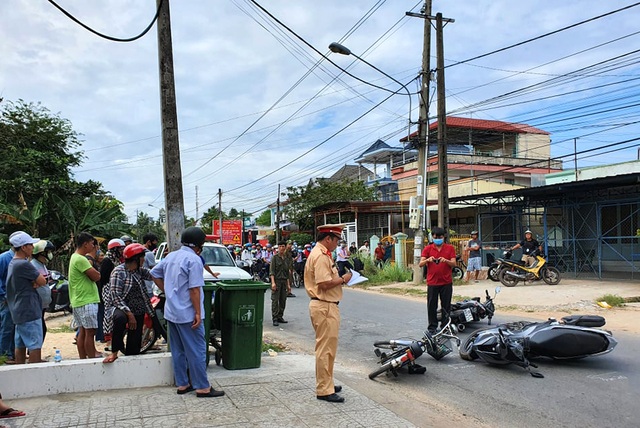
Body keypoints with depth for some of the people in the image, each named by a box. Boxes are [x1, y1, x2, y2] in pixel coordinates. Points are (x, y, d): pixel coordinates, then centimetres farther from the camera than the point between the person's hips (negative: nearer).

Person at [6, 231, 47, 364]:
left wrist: (34, 282, -8)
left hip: (18, 311, 10)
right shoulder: (24, 264, -19)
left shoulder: (13, 263, 13)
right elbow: (43, 282, -15)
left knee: (20, 345, 14)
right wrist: (37, 282, 2)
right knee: (35, 346, -5)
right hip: (29, 311, -10)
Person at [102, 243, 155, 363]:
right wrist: (129, 314, -25)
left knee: (134, 348, 5)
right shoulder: (119, 271, -13)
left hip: (138, 311, 6)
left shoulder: (140, 270, 8)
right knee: (120, 318, -40)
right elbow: (115, 296, -19)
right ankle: (114, 352, -25)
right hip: (120, 307, -6)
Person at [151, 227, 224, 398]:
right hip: (187, 314, -9)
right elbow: (194, 289, -19)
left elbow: (154, 273, 20)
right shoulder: (194, 259, -16)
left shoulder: (171, 256, 10)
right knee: (197, 350, -1)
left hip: (171, 312, 9)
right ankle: (202, 387, 4)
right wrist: (198, 313, -16)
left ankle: (182, 384, 22)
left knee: (178, 350, 14)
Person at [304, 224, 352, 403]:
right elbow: (325, 284, -25)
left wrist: (340, 276, 8)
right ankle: (324, 390, 3)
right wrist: (343, 279, -13)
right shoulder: (320, 256, -18)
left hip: (324, 306, 11)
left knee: (326, 348, 20)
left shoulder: (320, 254, 16)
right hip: (325, 307, -11)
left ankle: (325, 383, 32)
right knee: (326, 349, -4)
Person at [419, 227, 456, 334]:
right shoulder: (428, 248, 4)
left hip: (446, 282, 0)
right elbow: (420, 264, -3)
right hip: (432, 282, 0)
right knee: (432, 306, 3)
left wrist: (446, 260, -23)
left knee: (446, 306, 6)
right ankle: (432, 327, 14)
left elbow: (453, 264, -3)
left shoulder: (450, 248, 5)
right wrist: (428, 260, -24)